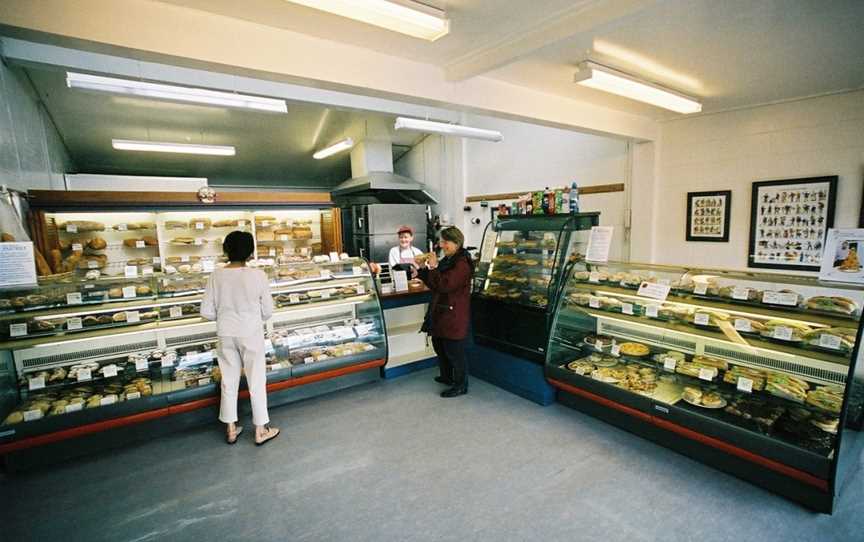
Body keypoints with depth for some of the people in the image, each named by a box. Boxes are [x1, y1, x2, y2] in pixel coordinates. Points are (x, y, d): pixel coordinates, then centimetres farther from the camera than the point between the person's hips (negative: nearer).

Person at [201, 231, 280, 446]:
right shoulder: (258, 275, -15)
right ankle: (261, 430, 21)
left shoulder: (216, 276, -8)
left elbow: (206, 312, -3)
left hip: (226, 335, 3)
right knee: (256, 381, 9)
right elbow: (268, 311, -8)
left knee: (229, 381, 16)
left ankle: (231, 429, 30)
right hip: (251, 334, -3)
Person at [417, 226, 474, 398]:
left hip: (453, 316, -10)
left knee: (454, 351, 1)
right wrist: (423, 269, 2)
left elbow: (445, 285, -26)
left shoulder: (462, 263, -18)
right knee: (439, 346, 21)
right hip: (441, 313, 10)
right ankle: (447, 377, 40)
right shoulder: (448, 260, 12)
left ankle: (461, 386, 17)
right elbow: (434, 285, 15)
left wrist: (433, 268, -21)